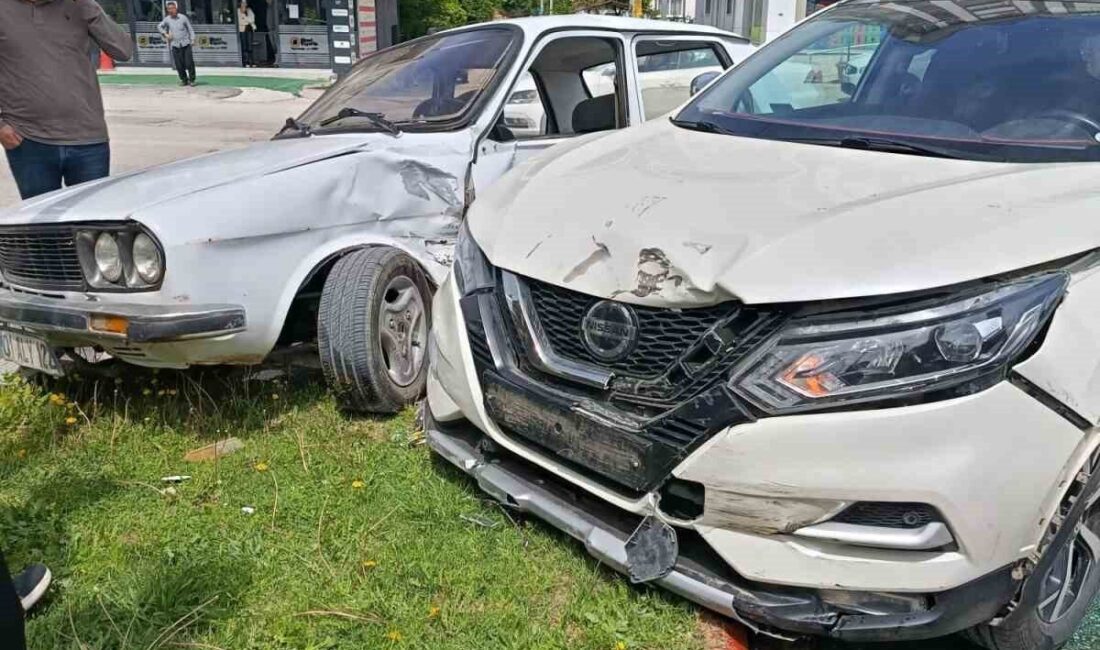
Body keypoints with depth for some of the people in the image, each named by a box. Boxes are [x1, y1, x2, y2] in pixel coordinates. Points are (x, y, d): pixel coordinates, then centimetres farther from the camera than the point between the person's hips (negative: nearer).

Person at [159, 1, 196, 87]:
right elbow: (159, 26, 21)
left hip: (186, 44, -2)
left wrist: (192, 39, -6)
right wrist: (165, 34, 8)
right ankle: (184, 80, 14)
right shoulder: (167, 19, 4)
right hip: (175, 45, 2)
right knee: (179, 65, -1)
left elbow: (190, 29, 4)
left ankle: (192, 80, 10)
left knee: (189, 63, -5)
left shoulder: (183, 17, -2)